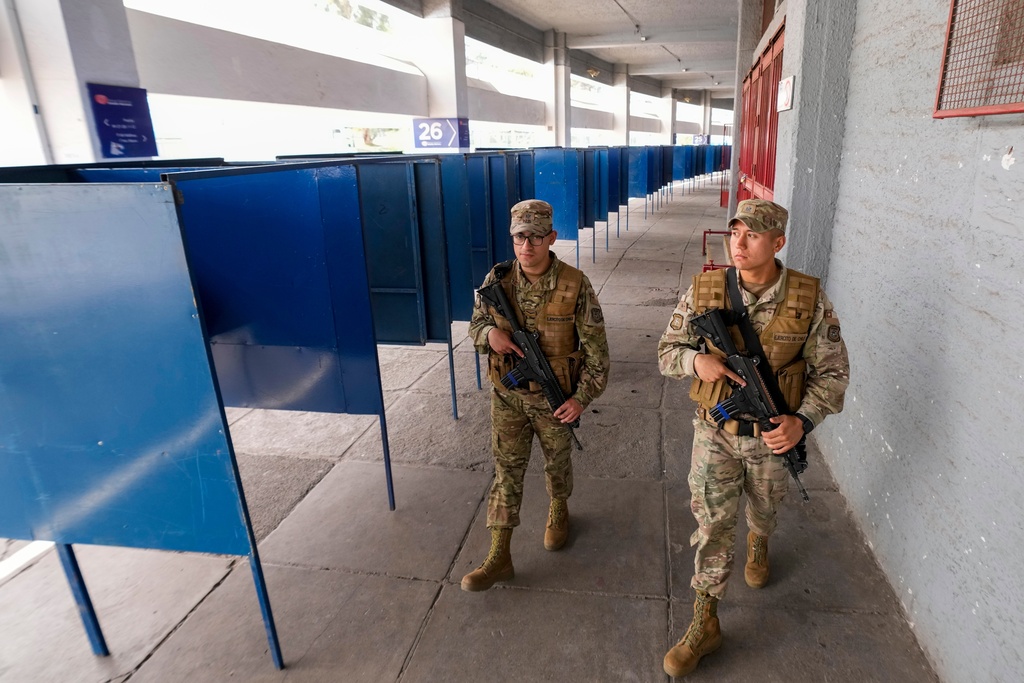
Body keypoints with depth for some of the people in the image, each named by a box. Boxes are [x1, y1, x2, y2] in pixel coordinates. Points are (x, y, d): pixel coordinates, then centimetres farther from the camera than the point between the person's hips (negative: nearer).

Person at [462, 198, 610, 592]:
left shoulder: (575, 286, -15)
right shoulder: (497, 280, -8)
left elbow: (595, 348, -10)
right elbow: (475, 326, 6)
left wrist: (583, 397, -14)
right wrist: (490, 333, -18)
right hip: (508, 397, 2)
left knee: (557, 462, 20)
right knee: (506, 470, 6)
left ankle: (558, 511, 51)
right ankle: (499, 557, 15)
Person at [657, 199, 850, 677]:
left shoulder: (810, 299, -14)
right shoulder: (704, 291, -13)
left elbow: (832, 371, -7)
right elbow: (667, 350, -4)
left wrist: (802, 421, -23)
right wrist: (695, 360, -27)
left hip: (774, 433, 1)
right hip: (715, 430, -1)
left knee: (765, 510, 25)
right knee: (712, 522, 1)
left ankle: (758, 544, 63)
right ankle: (704, 623, 18)